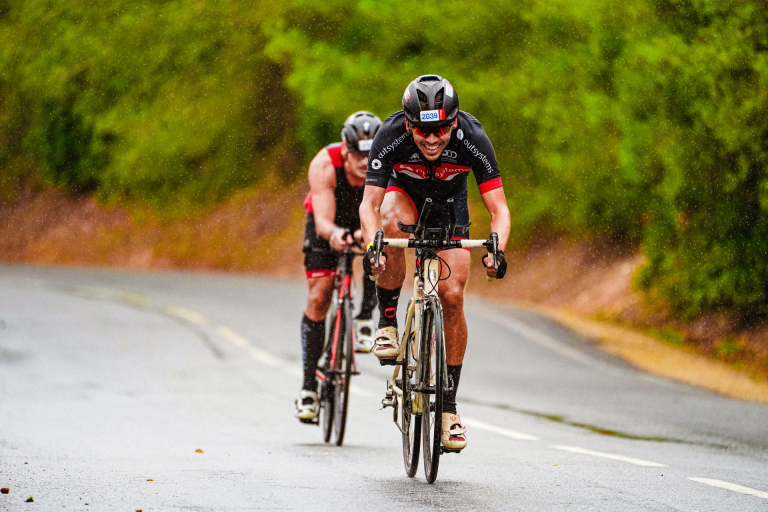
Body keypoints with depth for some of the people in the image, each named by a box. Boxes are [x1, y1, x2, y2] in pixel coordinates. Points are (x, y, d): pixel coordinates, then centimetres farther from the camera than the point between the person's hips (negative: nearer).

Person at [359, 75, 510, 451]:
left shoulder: (472, 138, -33)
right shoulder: (391, 135, -35)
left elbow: (499, 209, -33)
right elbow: (369, 203, -35)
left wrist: (496, 249, -52)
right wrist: (372, 246, -54)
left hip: (448, 203, 1)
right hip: (404, 192, -1)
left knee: (452, 297, -13)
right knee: (393, 223, -38)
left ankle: (448, 405, -1)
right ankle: (387, 322, -18)